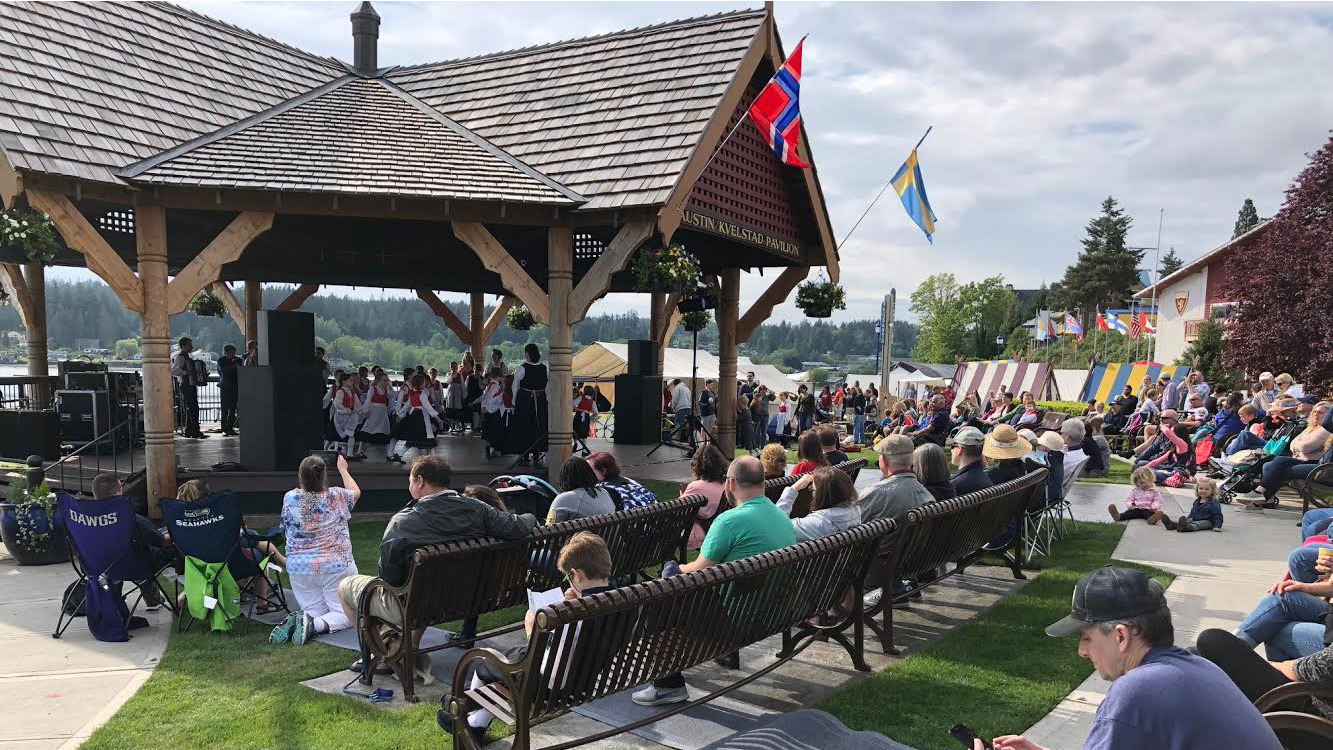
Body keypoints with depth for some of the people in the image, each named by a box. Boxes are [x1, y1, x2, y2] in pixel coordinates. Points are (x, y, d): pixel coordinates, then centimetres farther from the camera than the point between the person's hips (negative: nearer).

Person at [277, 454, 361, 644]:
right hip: (336, 565, -3)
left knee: (316, 612, 16)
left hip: (299, 569, 3)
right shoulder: (336, 496, -9)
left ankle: (297, 620, -16)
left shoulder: (290, 498, -7)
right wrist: (343, 469, 31)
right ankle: (315, 625, -24)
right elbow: (356, 492, 16)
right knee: (346, 614, 4)